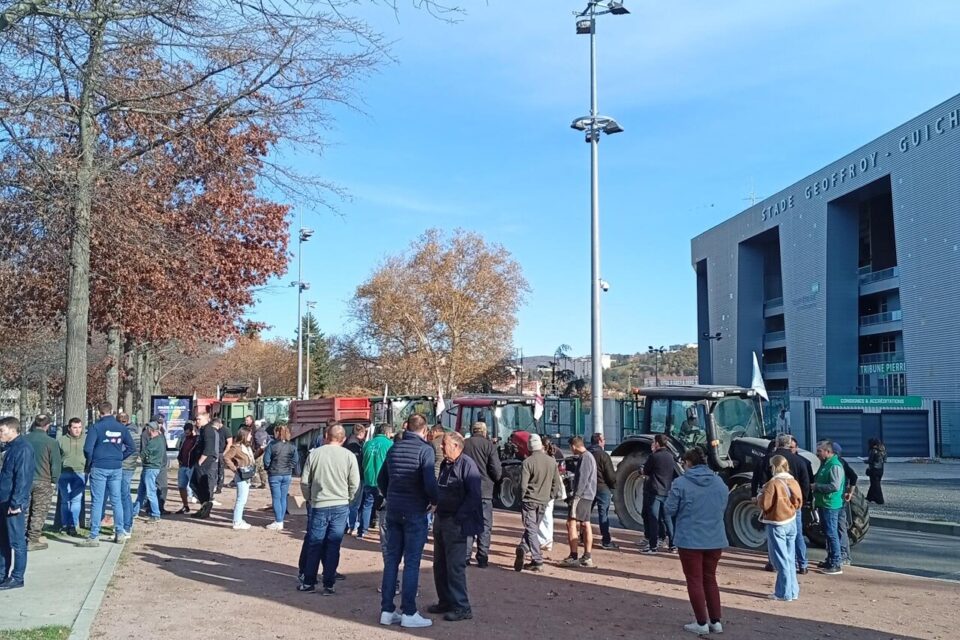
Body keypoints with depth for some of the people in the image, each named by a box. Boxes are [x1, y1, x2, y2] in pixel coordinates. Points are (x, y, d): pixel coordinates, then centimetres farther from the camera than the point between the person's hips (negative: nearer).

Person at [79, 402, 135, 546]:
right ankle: (120, 533, 17)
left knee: (97, 502, -1)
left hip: (99, 468, -4)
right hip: (116, 468, 4)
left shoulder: (96, 427, -8)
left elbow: (88, 448, -13)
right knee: (117, 500, 12)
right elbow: (131, 447, 9)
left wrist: (89, 462, 3)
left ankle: (94, 537, 0)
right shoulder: (121, 427, 5)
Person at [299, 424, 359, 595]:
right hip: (340, 506, 0)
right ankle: (329, 585, 8)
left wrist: (309, 498, 16)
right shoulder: (349, 456, -4)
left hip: (319, 506, 0)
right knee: (333, 546, 5)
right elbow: (355, 484, -3)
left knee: (314, 545, 10)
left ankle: (309, 582, 18)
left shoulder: (315, 453, -4)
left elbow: (304, 481, 0)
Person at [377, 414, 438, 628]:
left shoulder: (394, 448, 9)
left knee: (391, 560, 11)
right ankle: (408, 613, 3)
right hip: (415, 512, -6)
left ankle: (387, 610, 14)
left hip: (393, 511, 6)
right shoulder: (425, 449, -12)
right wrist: (434, 501, -4)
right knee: (411, 563, 0)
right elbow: (430, 482, -21)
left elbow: (381, 479, 13)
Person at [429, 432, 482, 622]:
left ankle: (462, 607, 2)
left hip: (456, 523, -9)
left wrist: (458, 518, -19)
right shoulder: (445, 464, 12)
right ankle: (445, 601, 26)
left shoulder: (467, 464, -15)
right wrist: (438, 515, 12)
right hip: (441, 520, 9)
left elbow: (474, 495, -20)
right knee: (440, 565, 14)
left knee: (455, 566, -5)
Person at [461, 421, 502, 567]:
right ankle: (482, 558, 3)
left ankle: (465, 556, 10)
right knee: (485, 525, 6)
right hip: (484, 490, -3)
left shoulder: (463, 444, 3)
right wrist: (494, 480, 9)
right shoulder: (489, 445, -7)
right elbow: (497, 470, -11)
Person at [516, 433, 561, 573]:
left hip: (529, 500, -4)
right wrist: (550, 497, 15)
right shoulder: (552, 461, 2)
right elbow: (556, 483, 6)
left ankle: (537, 561, -8)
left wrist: (521, 499, 0)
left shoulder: (527, 462, -13)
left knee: (531, 530, -1)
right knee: (534, 528, 17)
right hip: (543, 501, 4)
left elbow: (523, 485, -15)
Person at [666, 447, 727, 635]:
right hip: (715, 540, 5)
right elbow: (722, 508, 14)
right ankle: (716, 621, 20)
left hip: (690, 540, -5)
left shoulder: (681, 483, -12)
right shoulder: (719, 482, 4)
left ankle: (702, 623, 9)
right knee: (710, 579, 18)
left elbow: (670, 510, -8)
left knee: (695, 581, 6)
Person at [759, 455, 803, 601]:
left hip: (776, 524, -7)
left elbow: (764, 504, -16)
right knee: (790, 559, 14)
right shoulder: (793, 482, 4)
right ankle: (793, 590, 20)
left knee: (781, 560, -1)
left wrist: (760, 496, 2)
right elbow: (798, 503, 10)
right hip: (791, 522, 7)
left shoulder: (773, 483, -16)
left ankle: (784, 593, 2)